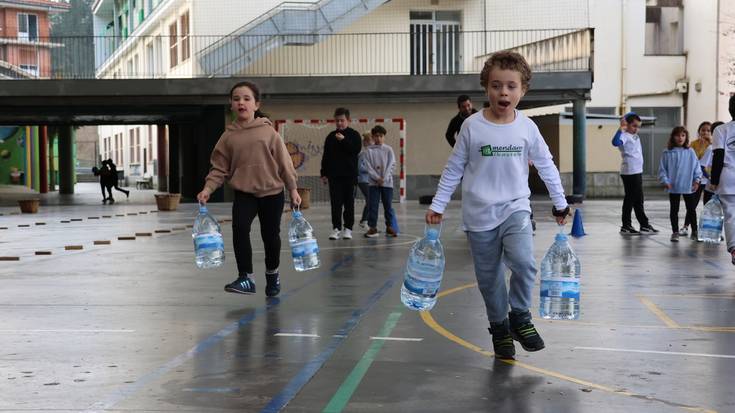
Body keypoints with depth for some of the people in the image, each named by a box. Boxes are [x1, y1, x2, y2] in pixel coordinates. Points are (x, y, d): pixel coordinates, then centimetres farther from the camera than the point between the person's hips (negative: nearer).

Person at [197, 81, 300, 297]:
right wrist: (208, 188, -13)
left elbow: (284, 162, 0)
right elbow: (219, 167, 2)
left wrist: (293, 189, 0)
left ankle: (272, 274, 35)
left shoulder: (268, 131, -4)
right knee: (240, 228, -23)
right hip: (244, 192, 0)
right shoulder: (229, 136, 0)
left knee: (270, 235, 8)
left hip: (272, 192, 0)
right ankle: (245, 278, -15)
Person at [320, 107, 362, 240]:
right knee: (335, 203, -1)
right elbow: (325, 156, 11)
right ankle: (336, 228, 1)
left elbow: (356, 150, -13)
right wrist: (323, 173, 7)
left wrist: (344, 140, -20)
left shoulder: (354, 135, 1)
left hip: (349, 174, -2)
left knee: (349, 202, 3)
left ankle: (348, 228, 8)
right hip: (334, 174, 2)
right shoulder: (331, 136, 9)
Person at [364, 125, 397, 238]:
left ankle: (389, 226, 13)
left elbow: (391, 165, -2)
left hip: (387, 182, 0)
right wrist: (377, 178, -14)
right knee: (372, 205, -2)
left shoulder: (388, 150, 2)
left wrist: (384, 178, -12)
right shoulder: (370, 151, 1)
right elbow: (369, 167, -3)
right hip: (374, 182, 0)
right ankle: (372, 227, 2)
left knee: (387, 205, 5)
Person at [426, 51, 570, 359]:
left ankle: (520, 316, 0)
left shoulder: (527, 127, -2)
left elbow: (546, 166, 11)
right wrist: (438, 205, 1)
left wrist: (560, 202, 16)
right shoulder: (472, 126, -6)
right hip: (479, 215, 0)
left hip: (515, 209, 0)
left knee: (523, 263, -23)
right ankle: (500, 328, 26)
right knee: (489, 277, 7)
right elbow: (453, 169, 2)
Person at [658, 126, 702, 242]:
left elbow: (697, 167, 4)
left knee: (691, 209, 8)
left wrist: (696, 180, -4)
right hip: (673, 187, -1)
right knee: (674, 210, 8)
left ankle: (694, 231, 20)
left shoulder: (690, 152, 0)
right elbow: (662, 169, -1)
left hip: (689, 187, 1)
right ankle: (675, 232, 17)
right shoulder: (668, 153, -4)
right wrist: (665, 181, -10)